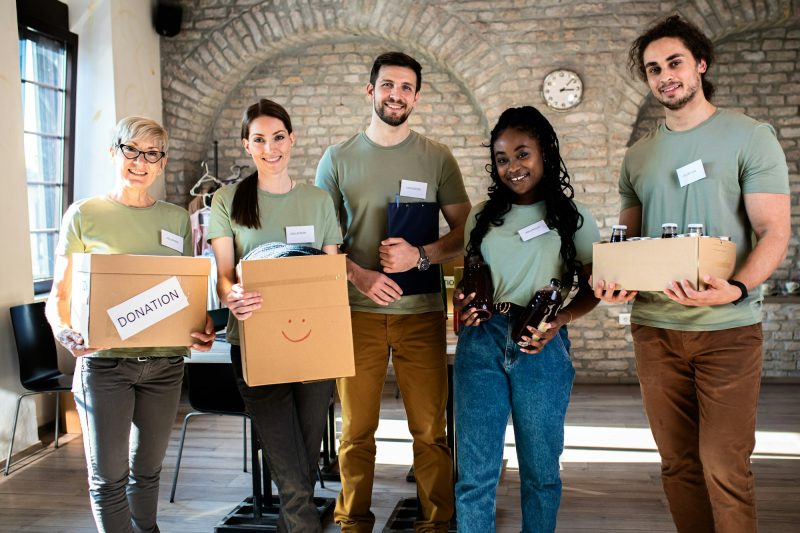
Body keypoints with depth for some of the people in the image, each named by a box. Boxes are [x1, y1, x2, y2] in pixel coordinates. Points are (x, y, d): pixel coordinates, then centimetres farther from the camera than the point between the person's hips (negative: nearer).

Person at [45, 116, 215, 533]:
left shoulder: (177, 219, 8)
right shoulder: (85, 214, 0)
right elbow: (59, 294, 1)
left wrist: (203, 327, -9)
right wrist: (63, 330, -20)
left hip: (166, 359, 3)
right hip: (104, 359, -3)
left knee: (147, 469, 16)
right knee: (108, 476, 0)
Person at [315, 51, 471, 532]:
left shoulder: (437, 158, 6)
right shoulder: (338, 159, 7)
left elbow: (464, 231, 5)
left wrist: (420, 255, -13)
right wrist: (359, 274, -11)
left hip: (422, 312, 0)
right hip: (357, 310, 1)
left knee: (430, 429, 3)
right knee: (356, 429, 6)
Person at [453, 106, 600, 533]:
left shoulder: (573, 218, 5)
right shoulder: (482, 217, 11)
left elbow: (594, 287, 6)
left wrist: (561, 318, -12)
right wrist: (460, 302, -5)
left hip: (541, 348, -1)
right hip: (480, 342, 2)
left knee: (540, 469, 10)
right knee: (475, 471, 3)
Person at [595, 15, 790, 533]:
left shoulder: (749, 137, -1)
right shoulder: (638, 156, 13)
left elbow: (774, 232, -7)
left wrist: (736, 289, -26)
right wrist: (611, 279, -6)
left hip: (728, 327, -4)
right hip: (655, 327, 4)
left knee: (724, 466, -3)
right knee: (679, 463, 11)